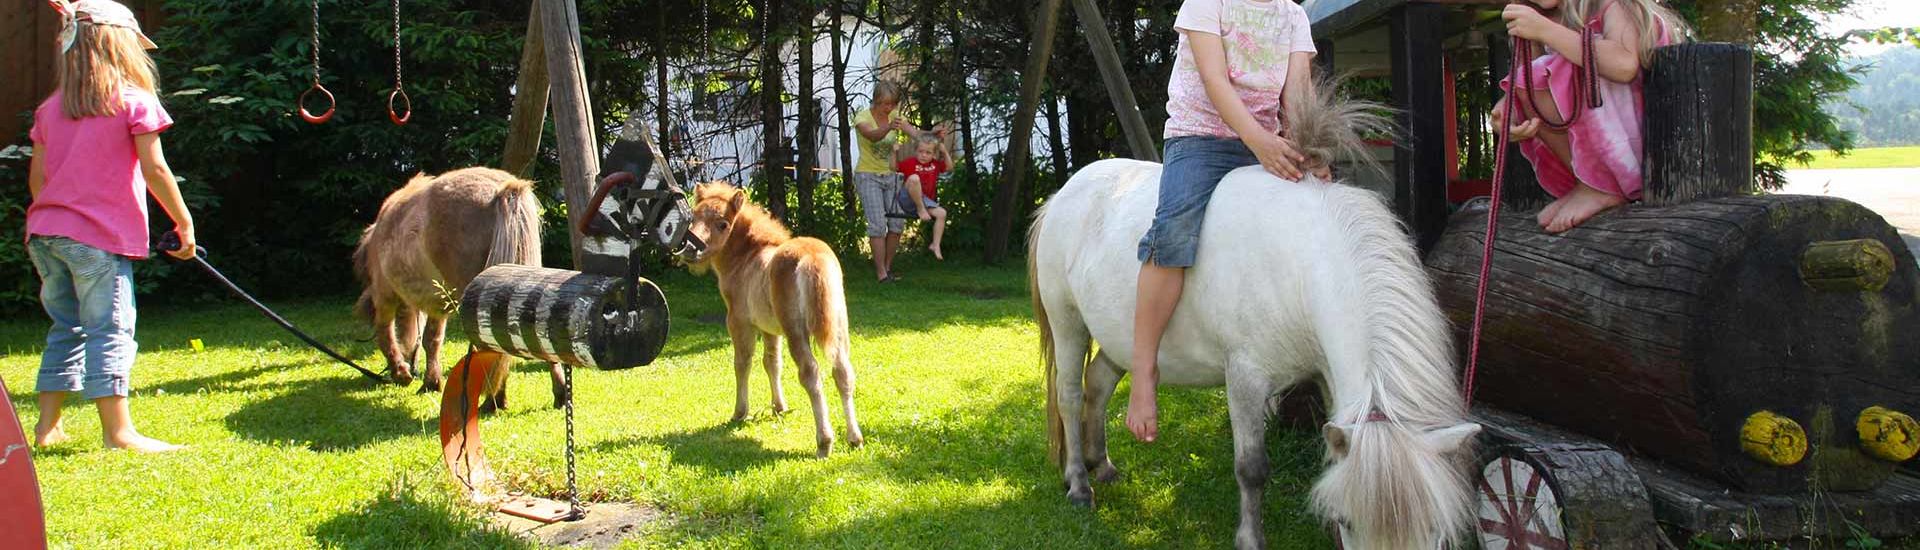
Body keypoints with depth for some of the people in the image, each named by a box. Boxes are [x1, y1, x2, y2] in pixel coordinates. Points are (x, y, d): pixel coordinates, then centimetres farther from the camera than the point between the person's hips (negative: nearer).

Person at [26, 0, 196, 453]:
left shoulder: (51, 107, 13)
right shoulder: (134, 101, -3)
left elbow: (36, 177, 12)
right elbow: (154, 170, -8)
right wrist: (184, 222, -1)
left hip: (46, 232, 6)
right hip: (100, 236, -6)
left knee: (66, 327, 17)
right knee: (110, 330, -5)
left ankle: (48, 425, 20)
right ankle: (118, 432, -6)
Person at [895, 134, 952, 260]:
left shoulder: (935, 164, 7)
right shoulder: (911, 162, -8)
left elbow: (949, 166, 14)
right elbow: (893, 168, -11)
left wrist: (945, 152, 1)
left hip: (925, 200, 6)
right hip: (908, 199, -6)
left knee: (942, 213, -15)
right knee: (914, 178, -34)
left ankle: (935, 245, -8)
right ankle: (921, 210, -23)